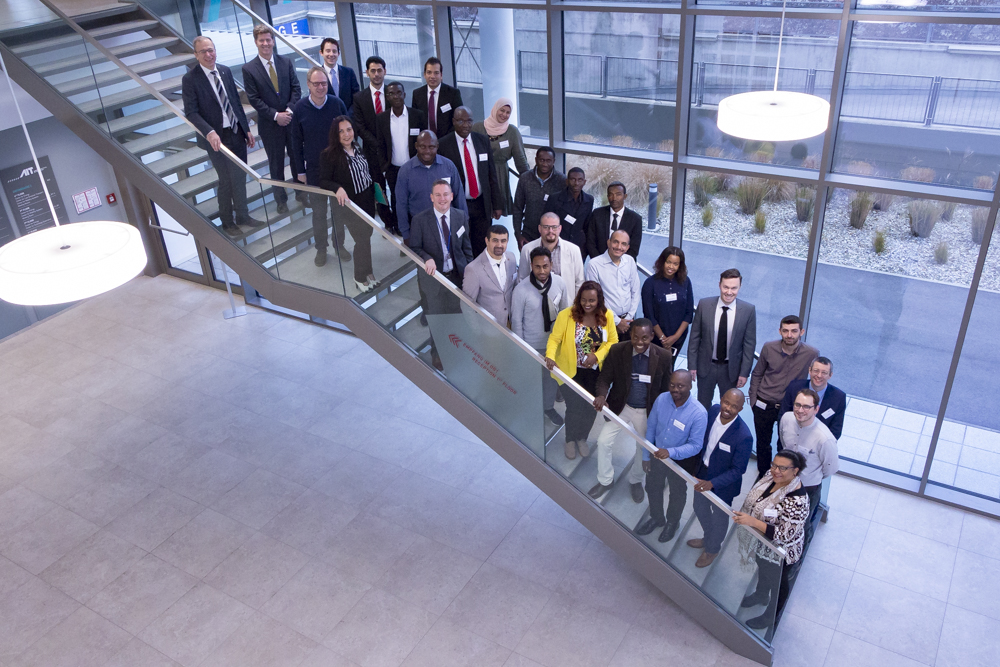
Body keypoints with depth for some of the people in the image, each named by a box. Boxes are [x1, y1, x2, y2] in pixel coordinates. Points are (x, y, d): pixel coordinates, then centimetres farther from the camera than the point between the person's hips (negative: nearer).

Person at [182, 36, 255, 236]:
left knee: (240, 178, 15)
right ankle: (227, 222, 20)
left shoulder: (225, 71, 6)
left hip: (237, 133, 5)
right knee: (227, 181, 2)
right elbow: (191, 113, -16)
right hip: (217, 138, -5)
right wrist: (210, 133, -30)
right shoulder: (190, 79, -11)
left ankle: (242, 216, 33)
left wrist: (247, 129, 10)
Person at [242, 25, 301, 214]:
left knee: (297, 158, 13)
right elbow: (254, 99, -10)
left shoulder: (286, 62, 1)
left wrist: (290, 110, -14)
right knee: (276, 164, 8)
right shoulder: (249, 69, -7)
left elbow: (296, 88, 0)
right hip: (270, 125, -2)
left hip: (291, 119, 2)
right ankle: (281, 200, 21)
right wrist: (276, 115, -17)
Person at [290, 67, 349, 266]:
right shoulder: (300, 108, -9)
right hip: (314, 169, 0)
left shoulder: (337, 104, -9)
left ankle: (339, 244, 32)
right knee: (318, 211, 10)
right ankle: (321, 248, 26)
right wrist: (300, 171, 0)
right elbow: (296, 142, -1)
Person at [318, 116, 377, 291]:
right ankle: (360, 278, 18)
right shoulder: (329, 155, -17)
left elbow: (370, 171, 15)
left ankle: (366, 272, 31)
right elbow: (323, 181, -18)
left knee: (366, 237, 14)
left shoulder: (358, 148, 2)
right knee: (362, 240, -2)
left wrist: (374, 191, 12)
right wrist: (338, 188, -36)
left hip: (368, 201, 6)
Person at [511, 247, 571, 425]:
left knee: (552, 375, 22)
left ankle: (549, 407, 48)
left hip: (554, 341, 3)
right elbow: (516, 320, -14)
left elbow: (567, 310, 0)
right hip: (531, 344, -3)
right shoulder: (521, 289, -25)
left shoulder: (559, 282, -15)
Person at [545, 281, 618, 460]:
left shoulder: (607, 316, -6)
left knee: (591, 407, 13)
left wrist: (597, 356, -16)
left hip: (595, 373, 3)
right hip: (571, 371, -3)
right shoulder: (566, 315, -16)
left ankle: (582, 438, 41)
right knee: (574, 407, 5)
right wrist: (550, 356, -34)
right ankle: (570, 440, 34)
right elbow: (554, 338, -15)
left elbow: (612, 341, -1)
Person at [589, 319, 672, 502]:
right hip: (621, 406, 0)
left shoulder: (663, 356, -18)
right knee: (604, 441, -1)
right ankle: (605, 480, 25)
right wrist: (601, 395, -33)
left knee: (644, 448, 16)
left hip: (647, 411, 0)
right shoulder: (617, 351, -18)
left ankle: (635, 481, 45)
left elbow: (666, 388, -7)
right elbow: (605, 377, -12)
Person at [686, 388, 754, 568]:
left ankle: (713, 549, 51)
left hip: (723, 484, -6)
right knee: (700, 509, 29)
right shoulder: (713, 411, -17)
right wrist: (697, 468, 9)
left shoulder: (744, 436, -35)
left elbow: (738, 470, -25)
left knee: (719, 518, 22)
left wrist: (712, 483, -32)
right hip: (703, 473, 6)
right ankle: (708, 538, 60)